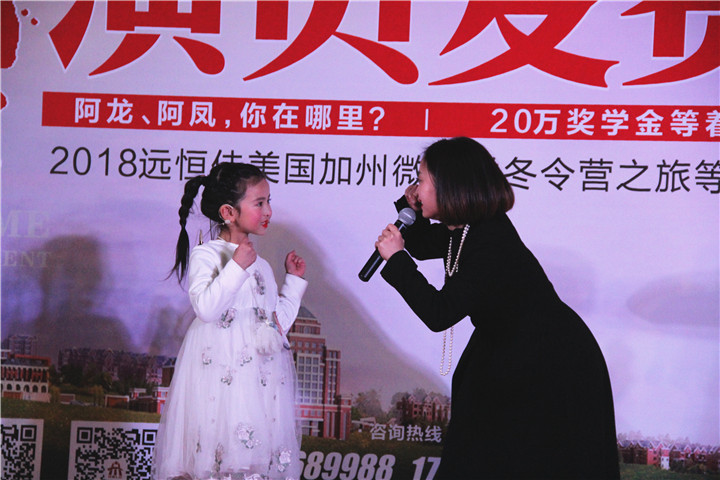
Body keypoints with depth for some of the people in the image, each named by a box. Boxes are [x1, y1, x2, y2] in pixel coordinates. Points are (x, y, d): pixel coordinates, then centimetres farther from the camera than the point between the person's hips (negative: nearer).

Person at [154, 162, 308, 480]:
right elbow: (206, 308, -19)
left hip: (262, 377, 6)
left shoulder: (260, 265, 19)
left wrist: (294, 280, 22)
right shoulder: (206, 255, -3)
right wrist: (237, 266, -20)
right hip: (221, 379, -6)